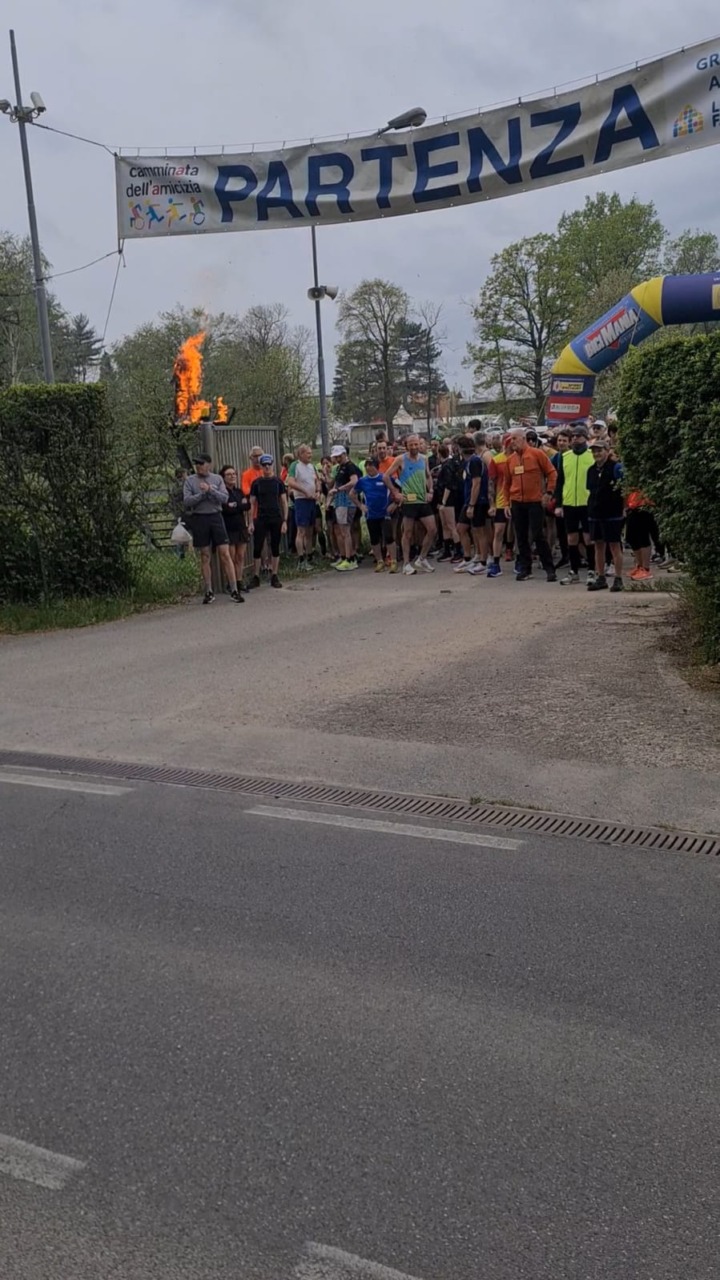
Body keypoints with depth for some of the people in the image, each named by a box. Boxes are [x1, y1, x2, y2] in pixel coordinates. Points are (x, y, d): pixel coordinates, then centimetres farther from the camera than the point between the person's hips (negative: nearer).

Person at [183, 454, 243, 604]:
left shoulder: (217, 479, 7)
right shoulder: (190, 481, 4)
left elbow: (224, 498, -4)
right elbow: (187, 501, -7)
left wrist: (210, 490, -15)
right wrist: (203, 493, -12)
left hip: (215, 517, 0)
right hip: (199, 519, 0)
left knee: (225, 554, -5)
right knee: (205, 556, 5)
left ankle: (234, 590, -2)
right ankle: (209, 591, 13)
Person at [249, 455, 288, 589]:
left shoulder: (278, 482, 2)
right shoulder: (256, 483, 3)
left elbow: (284, 502, 4)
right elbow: (253, 503, 5)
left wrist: (285, 521, -3)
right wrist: (251, 521, -1)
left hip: (276, 519, 0)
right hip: (261, 519, 0)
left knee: (275, 548, 5)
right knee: (257, 548, -2)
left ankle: (274, 576, 13)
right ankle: (256, 577, 7)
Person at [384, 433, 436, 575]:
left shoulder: (424, 459, 9)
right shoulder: (401, 459, -4)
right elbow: (386, 476, -4)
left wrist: (430, 491, 7)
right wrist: (395, 493, -7)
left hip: (424, 500, 5)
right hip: (408, 501, -4)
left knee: (431, 529, -1)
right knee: (408, 533, 1)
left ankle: (422, 559, 13)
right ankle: (407, 564, 10)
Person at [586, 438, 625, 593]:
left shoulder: (616, 467, -9)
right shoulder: (592, 470, 12)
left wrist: (623, 508, -10)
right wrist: (591, 508, 15)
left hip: (612, 513, -7)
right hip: (595, 513, 7)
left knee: (615, 545, 0)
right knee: (598, 545, 11)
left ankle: (618, 579, 6)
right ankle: (600, 578, 19)